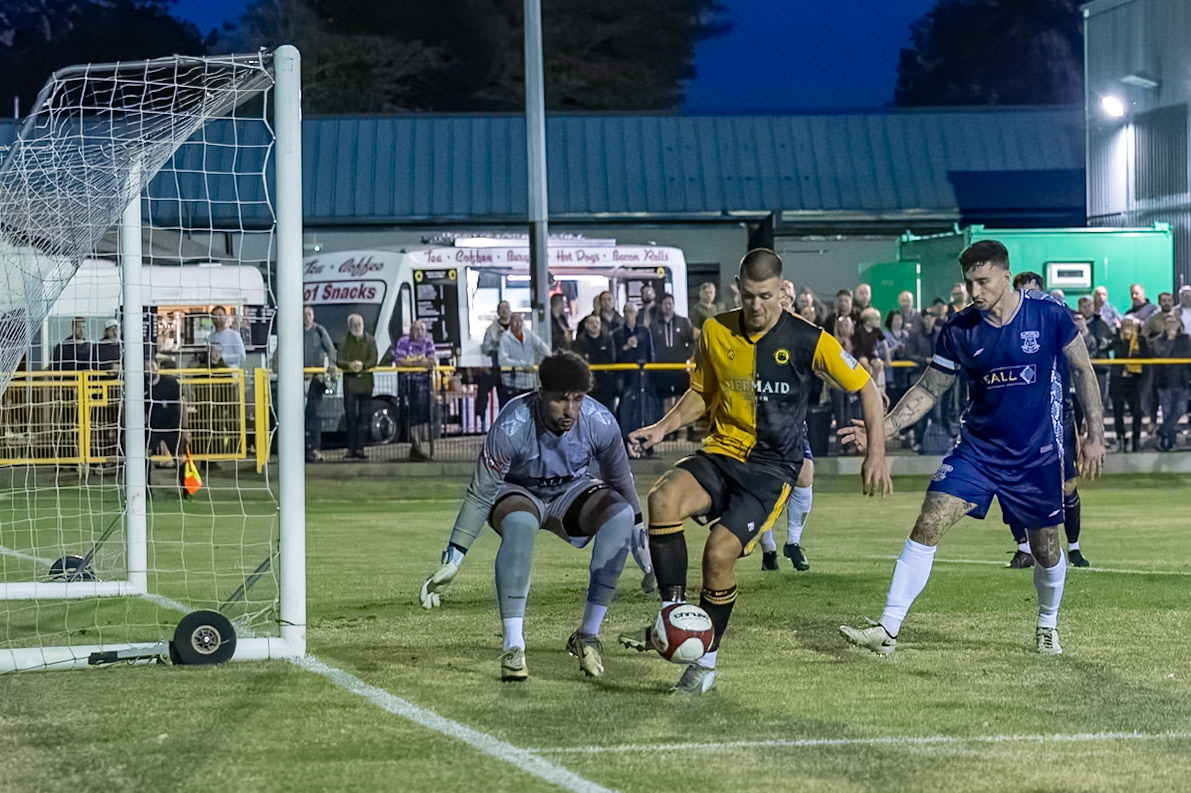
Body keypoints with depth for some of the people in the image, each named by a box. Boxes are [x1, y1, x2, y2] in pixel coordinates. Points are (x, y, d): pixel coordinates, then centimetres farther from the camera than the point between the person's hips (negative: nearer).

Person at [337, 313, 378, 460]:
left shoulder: (369, 340, 9)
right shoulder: (345, 341, 5)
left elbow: (373, 360, 2)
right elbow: (340, 361, -1)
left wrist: (363, 365, -18)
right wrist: (350, 365, -23)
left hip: (366, 379, 1)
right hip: (350, 380, -1)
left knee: (365, 416, 0)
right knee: (350, 416, -3)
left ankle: (360, 448, 2)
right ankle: (351, 449, -1)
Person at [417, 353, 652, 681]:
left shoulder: (600, 423, -23)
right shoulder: (512, 426, -32)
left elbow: (621, 482, -4)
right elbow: (480, 494, -23)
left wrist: (641, 544, 3)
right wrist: (452, 560, -23)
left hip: (573, 492, 3)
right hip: (518, 493, -3)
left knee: (621, 514, -28)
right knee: (520, 523, -39)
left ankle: (588, 635, -17)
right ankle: (513, 648, -34)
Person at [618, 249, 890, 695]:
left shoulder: (807, 341, -8)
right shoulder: (716, 332, 3)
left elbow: (864, 387, 2)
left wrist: (876, 451, -3)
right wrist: (663, 428, 3)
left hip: (772, 468, -4)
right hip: (721, 453, 4)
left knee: (720, 553, -21)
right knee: (663, 499, -29)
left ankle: (706, 663, -2)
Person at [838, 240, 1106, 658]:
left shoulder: (1049, 314, -11)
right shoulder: (959, 329, -7)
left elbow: (1082, 371, 1)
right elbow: (929, 389, 2)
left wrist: (1095, 434, -1)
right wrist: (882, 428, -11)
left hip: (1038, 455, -1)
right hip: (977, 448, 1)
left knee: (1046, 549, 9)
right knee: (927, 526, -14)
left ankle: (1048, 626, 38)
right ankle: (888, 629, -14)